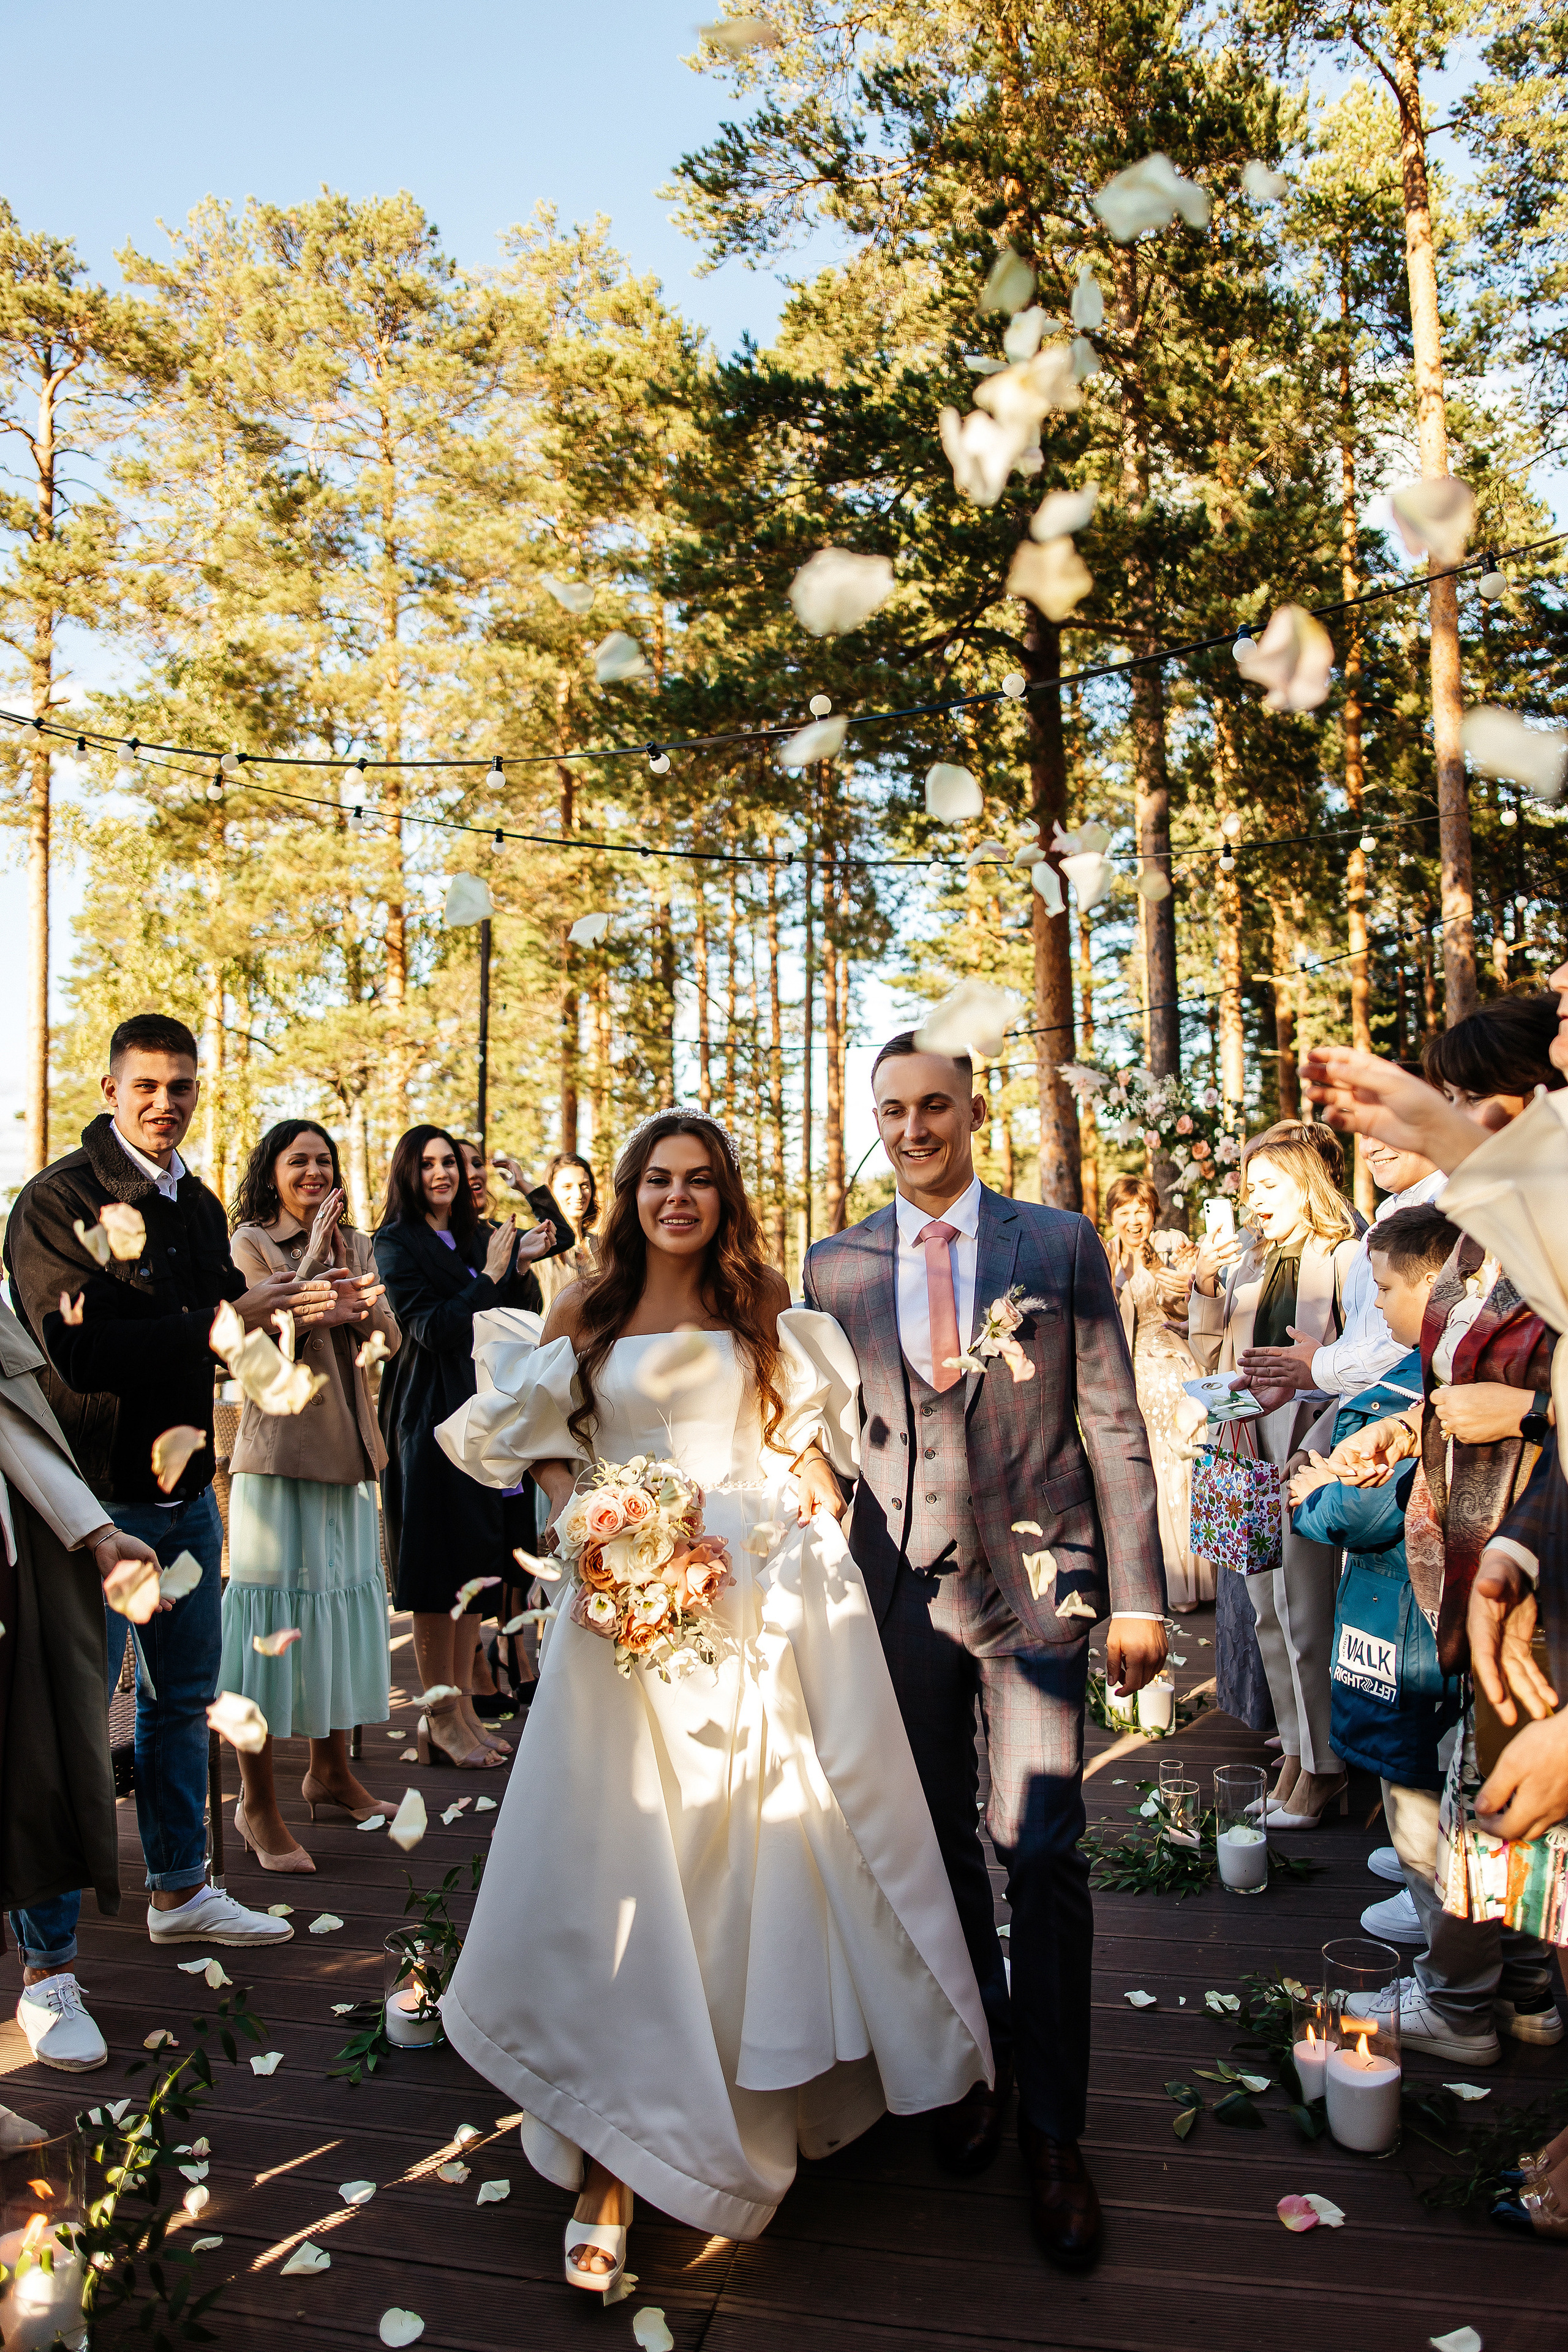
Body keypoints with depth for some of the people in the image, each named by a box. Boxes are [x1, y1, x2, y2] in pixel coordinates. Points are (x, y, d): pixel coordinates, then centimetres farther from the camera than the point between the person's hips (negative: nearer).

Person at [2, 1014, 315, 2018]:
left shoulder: (200, 1204, 9)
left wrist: (282, 1306, -2)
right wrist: (219, 1322, -23)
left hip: (186, 1491, 8)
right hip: (95, 1497, -8)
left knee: (184, 1699, 20)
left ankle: (180, 1889, 38)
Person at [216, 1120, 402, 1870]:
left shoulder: (353, 1244, 13)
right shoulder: (251, 1243, -2)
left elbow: (390, 1337, 4)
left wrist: (358, 1301, -17)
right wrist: (314, 1252, -15)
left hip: (347, 1446, 6)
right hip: (279, 1447, -6)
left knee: (344, 1602, 13)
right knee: (276, 1611, -4)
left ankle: (331, 1770, 28)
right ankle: (258, 1803, 6)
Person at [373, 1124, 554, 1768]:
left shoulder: (476, 1238, 13)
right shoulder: (396, 1243, -6)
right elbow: (431, 1329, -15)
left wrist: (522, 1267, -5)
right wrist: (490, 1276, -16)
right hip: (429, 1418, -7)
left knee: (473, 1567, 11)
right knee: (437, 1572, -1)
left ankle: (463, 1708, 21)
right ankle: (440, 1719, 10)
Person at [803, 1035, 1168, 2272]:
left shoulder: (1062, 1245, 0)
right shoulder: (836, 1267, 5)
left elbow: (1113, 1424, -1)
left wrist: (1138, 1596, -4)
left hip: (1036, 1578, -2)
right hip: (902, 1582, 2)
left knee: (1041, 1849, -3)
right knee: (940, 1844, 13)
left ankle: (1054, 2128, 14)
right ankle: (978, 2065, 34)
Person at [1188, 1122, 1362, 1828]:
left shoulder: (1342, 1257, -5)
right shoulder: (1247, 1263, 15)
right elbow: (1210, 1357, 13)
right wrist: (1205, 1289, 1)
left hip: (1310, 1448, -7)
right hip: (1253, 1452, 7)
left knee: (1306, 1609, -4)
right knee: (1267, 1608, 11)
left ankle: (1324, 1765, 9)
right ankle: (1295, 1751, 22)